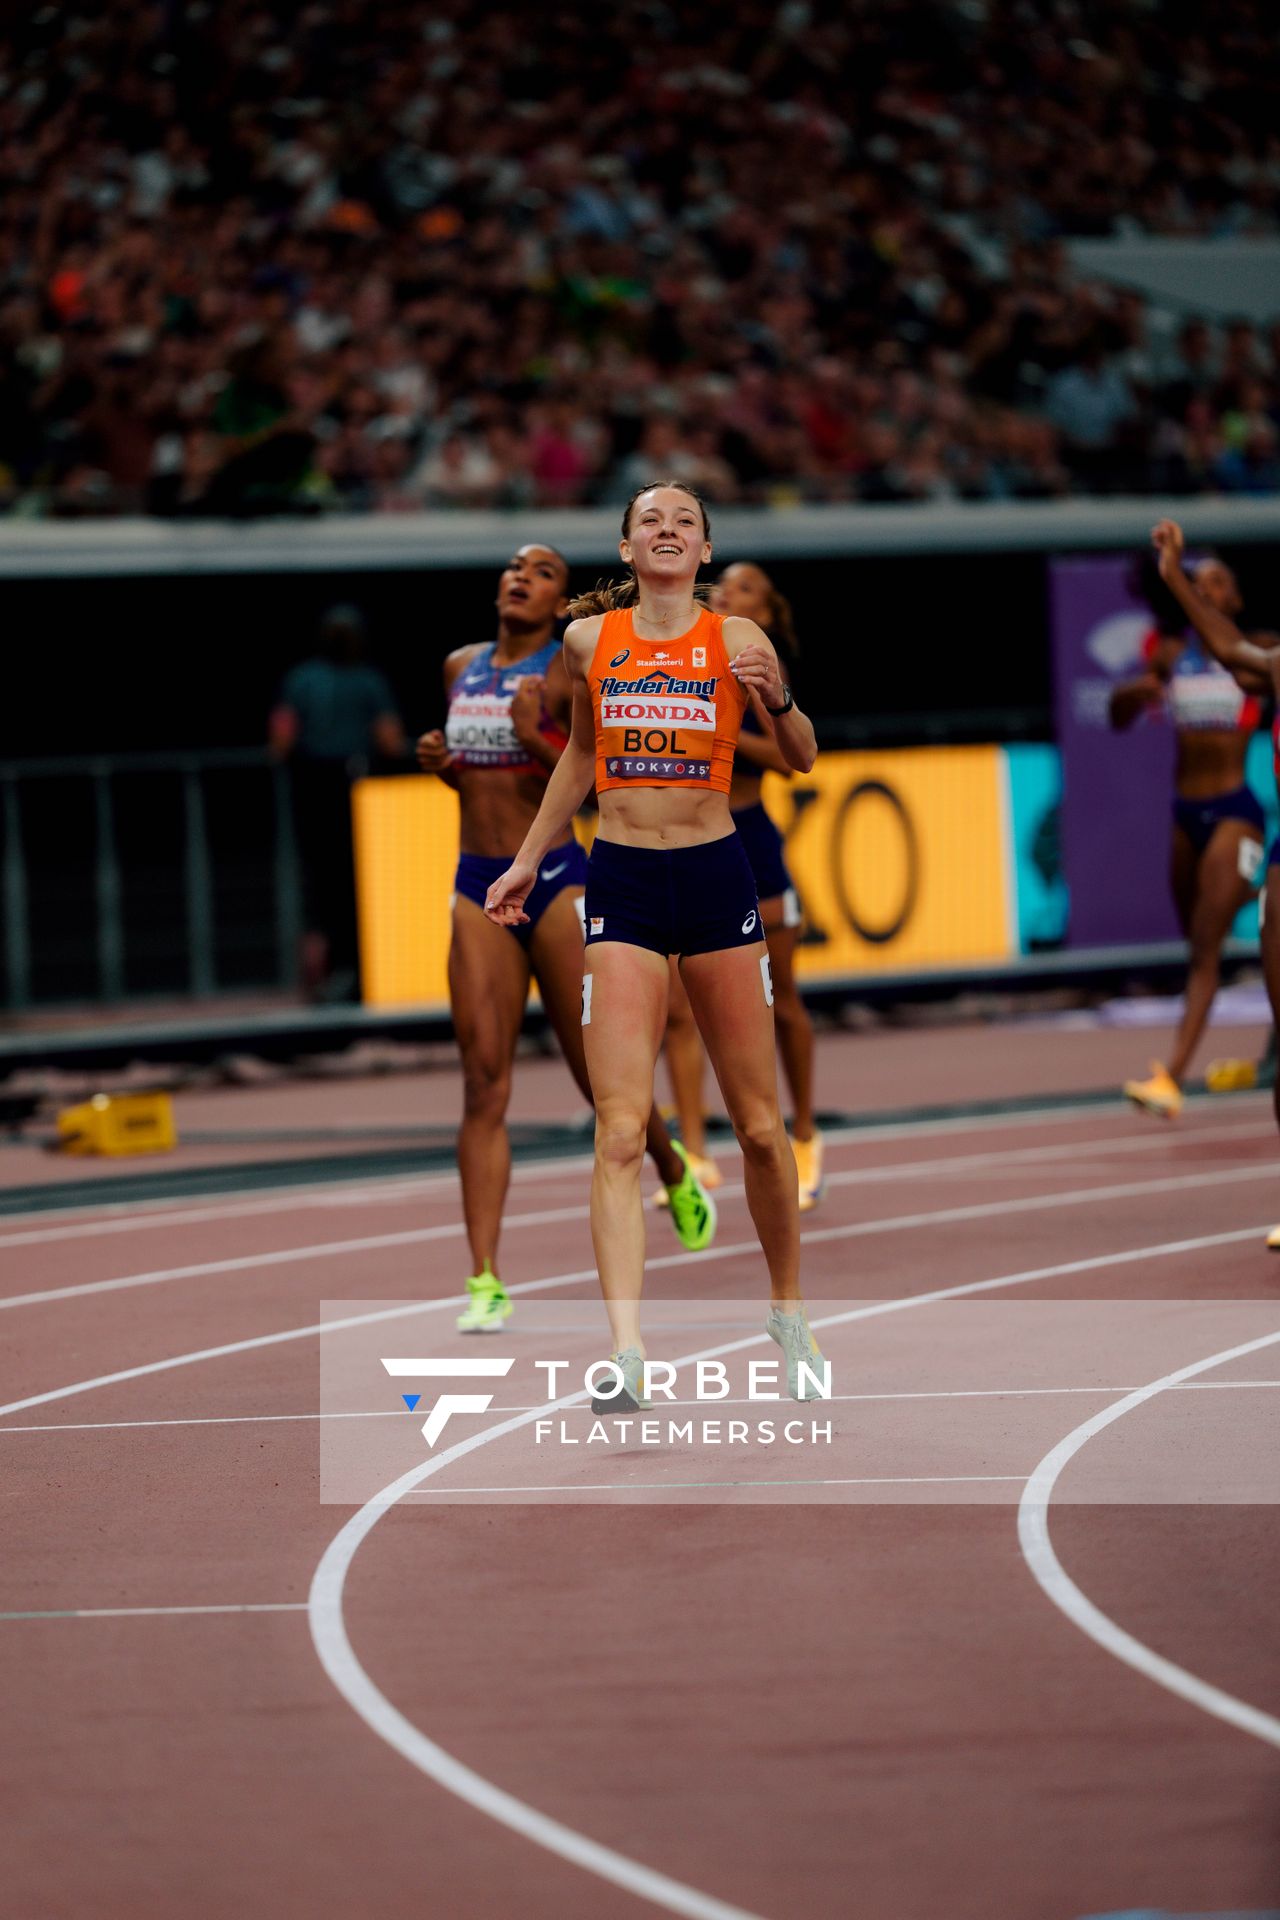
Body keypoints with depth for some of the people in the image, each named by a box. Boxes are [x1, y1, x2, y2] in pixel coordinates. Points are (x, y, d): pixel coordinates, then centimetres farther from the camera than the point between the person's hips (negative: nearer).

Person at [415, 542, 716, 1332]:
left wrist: (537, 739, -23)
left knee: (602, 1076, 3)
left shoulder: (570, 672, -5)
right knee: (484, 1085, -5)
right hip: (479, 888, 4)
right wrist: (443, 763, 3)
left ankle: (677, 1177, 36)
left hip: (557, 881, -4)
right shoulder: (461, 667, 12)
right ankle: (486, 1281, -8)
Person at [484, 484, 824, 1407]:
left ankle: (790, 1312, 30)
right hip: (621, 883, 0)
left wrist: (777, 696, -23)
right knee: (620, 1129, -12)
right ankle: (626, 1348, -20)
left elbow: (803, 759, -4)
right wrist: (527, 862, 23)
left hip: (717, 878, 0)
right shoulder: (588, 639, 5)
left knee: (760, 1124, 9)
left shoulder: (736, 638, -1)